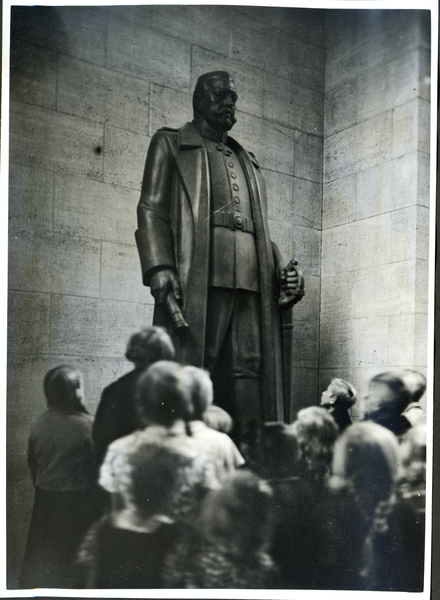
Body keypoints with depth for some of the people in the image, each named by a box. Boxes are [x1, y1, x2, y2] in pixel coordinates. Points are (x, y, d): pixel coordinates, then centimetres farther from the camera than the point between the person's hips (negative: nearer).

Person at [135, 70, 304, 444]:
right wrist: (160, 271, -14)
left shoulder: (247, 161, 32)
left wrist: (281, 270, 10)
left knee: (249, 373, -1)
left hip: (251, 285, 5)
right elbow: (152, 211, 2)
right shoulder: (170, 144, 15)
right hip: (197, 280, -5)